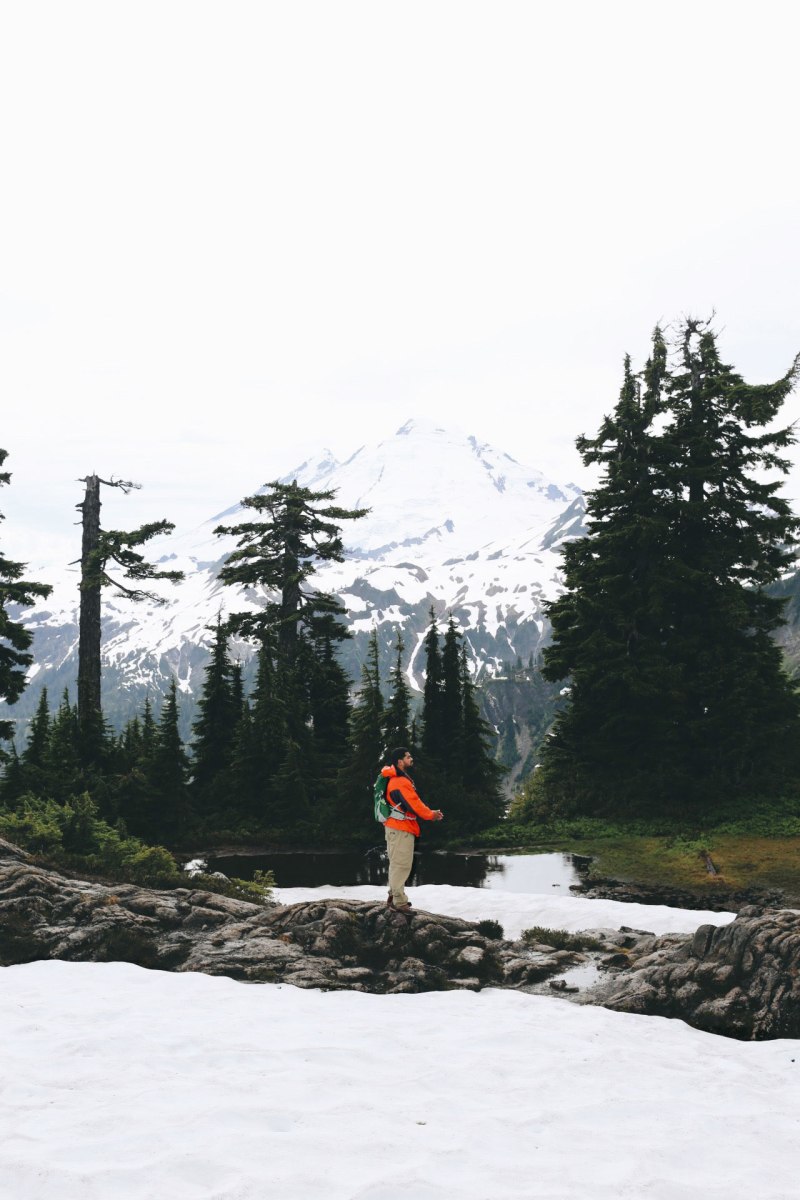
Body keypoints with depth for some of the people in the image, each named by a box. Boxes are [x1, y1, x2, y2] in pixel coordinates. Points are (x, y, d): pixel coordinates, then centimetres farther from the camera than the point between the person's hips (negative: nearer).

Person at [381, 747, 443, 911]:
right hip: (401, 829, -11)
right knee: (401, 864, -7)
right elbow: (413, 804, -20)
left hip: (398, 828, 11)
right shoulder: (400, 782, -20)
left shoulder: (399, 779, 15)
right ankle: (399, 902, -5)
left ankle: (394, 897, 25)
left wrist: (430, 812, 6)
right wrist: (431, 815, -5)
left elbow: (413, 803, 16)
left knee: (397, 864, 17)